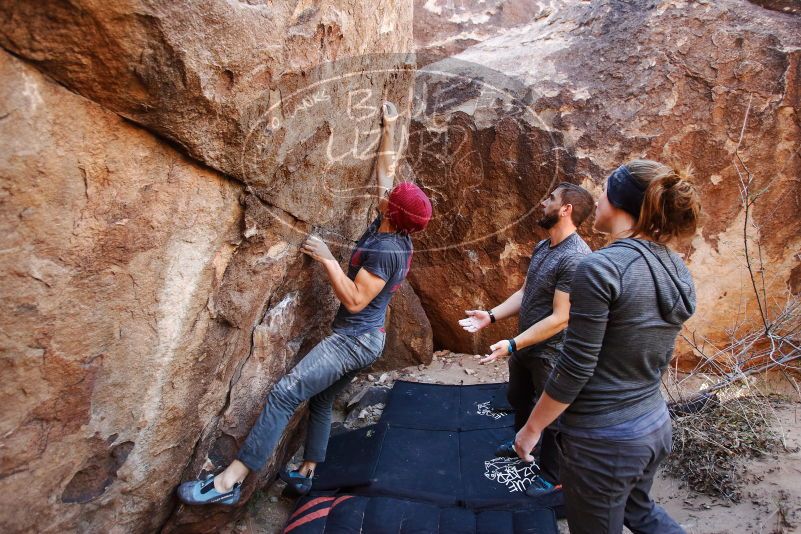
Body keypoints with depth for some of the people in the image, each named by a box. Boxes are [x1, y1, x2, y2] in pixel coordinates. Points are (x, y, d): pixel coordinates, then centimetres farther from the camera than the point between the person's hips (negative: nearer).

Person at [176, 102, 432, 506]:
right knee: (321, 400, 20)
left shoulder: (385, 250, -22)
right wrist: (388, 128, 19)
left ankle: (228, 482, -15)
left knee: (285, 393, -17)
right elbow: (385, 168, 15)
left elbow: (355, 301, -24)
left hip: (355, 337, -10)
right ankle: (305, 474, 30)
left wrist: (327, 259, -23)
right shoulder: (392, 230, 3)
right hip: (363, 338, 10)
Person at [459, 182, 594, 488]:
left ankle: (551, 477, 35)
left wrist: (512, 345, -29)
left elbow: (560, 319, -28)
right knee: (517, 399, 28)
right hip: (525, 346, 9)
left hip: (550, 354, -9)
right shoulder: (542, 247, 3)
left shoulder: (576, 258, -27)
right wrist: (491, 315, -3)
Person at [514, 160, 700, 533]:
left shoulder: (601, 267, -23)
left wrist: (532, 428, -9)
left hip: (603, 439, -7)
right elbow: (656, 357, 10)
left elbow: (574, 369, -21)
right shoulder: (676, 269, 1)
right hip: (656, 426, 7)